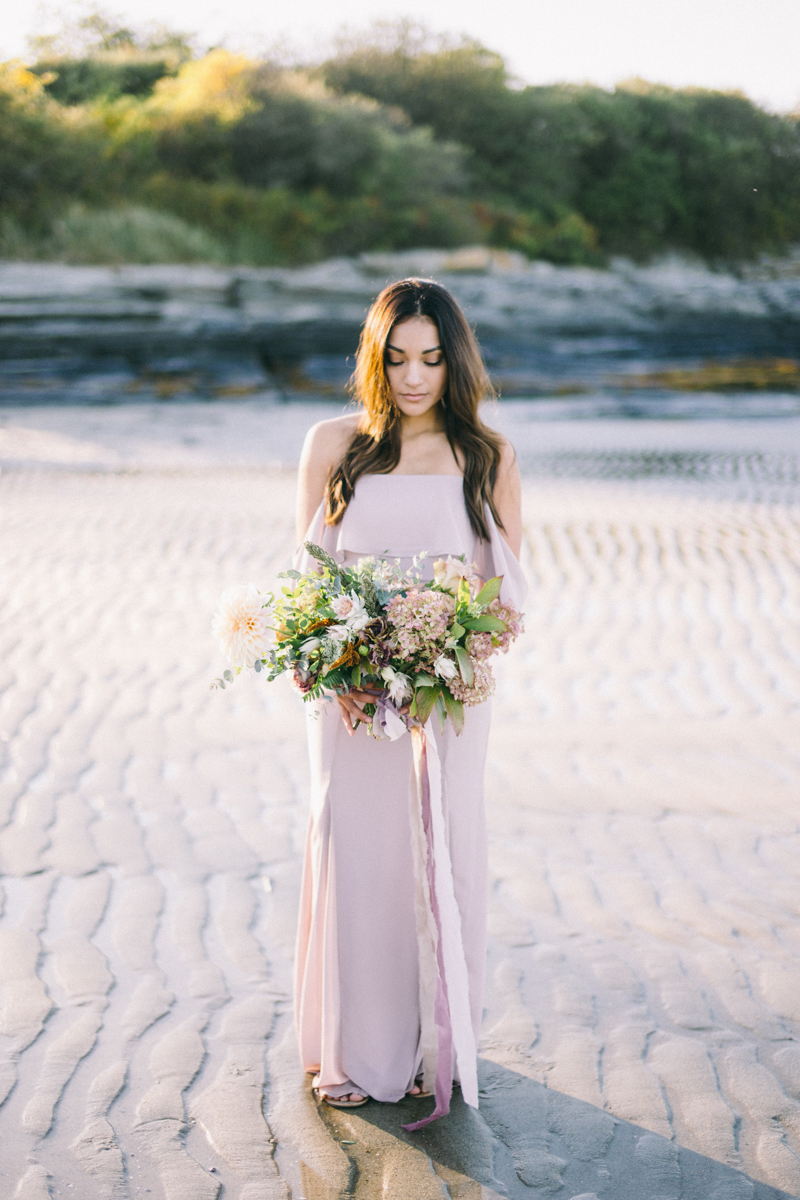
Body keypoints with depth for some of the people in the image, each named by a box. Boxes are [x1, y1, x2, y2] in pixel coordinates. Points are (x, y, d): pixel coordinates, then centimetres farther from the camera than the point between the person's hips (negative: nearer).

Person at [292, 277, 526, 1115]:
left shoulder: (487, 457, 2)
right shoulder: (334, 444, 3)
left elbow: (508, 588, 3)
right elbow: (309, 573, 3)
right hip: (348, 691, 0)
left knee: (438, 851, 5)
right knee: (350, 850, 3)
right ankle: (353, 1049, 19)